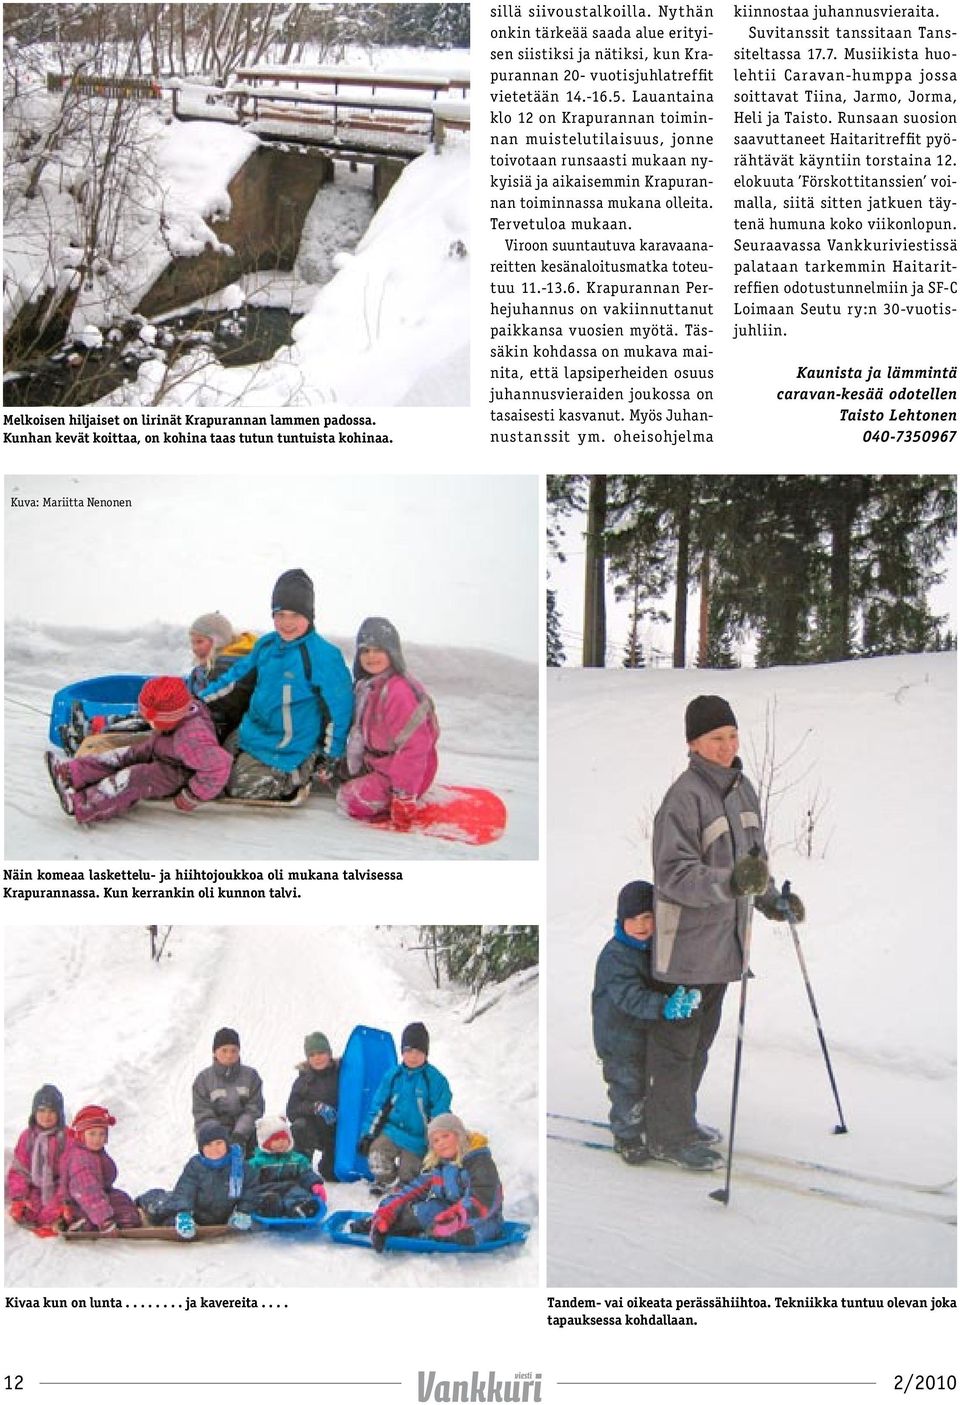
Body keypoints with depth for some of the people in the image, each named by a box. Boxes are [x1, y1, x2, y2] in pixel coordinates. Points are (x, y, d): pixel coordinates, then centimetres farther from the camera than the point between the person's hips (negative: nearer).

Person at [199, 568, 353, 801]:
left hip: (287, 751, -8)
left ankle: (300, 776, 6)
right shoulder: (267, 645, 1)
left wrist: (331, 757, -9)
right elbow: (237, 675, 16)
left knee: (243, 788, -16)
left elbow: (339, 707, -15)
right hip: (250, 733, 8)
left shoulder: (323, 656, -21)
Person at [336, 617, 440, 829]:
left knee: (350, 800, -17)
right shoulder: (365, 686, 4)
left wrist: (404, 795, -29)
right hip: (375, 764, 10)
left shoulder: (399, 691, -28)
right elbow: (360, 732, 18)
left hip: (402, 771, -10)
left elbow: (414, 746, -30)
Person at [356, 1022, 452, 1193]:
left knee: (407, 1176, 2)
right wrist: (368, 1134, 0)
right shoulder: (393, 1075, 0)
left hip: (417, 1139, -2)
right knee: (376, 1150, -23)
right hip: (392, 1130, 2)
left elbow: (439, 1115, -6)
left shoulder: (435, 1079, -9)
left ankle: (405, 1185, 40)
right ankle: (383, 1179, 8)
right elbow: (378, 1107, 5)